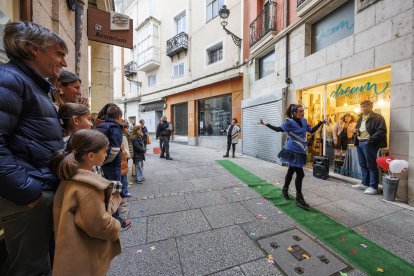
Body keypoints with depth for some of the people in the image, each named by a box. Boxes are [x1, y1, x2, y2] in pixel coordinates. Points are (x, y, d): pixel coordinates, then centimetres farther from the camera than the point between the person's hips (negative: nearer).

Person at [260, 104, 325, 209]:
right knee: (300, 173, -7)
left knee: (291, 171, 18)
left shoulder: (304, 121, 10)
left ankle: (285, 189, 37)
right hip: (293, 151, -7)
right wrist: (267, 124, -28)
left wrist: (321, 122, 17)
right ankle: (299, 197, 8)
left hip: (300, 151, 8)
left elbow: (312, 130, 18)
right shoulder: (289, 122, -11)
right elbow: (279, 129, -20)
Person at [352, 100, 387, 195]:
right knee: (363, 165, 14)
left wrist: (371, 139, -24)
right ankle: (365, 183, 25)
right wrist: (355, 131, 6)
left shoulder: (377, 117, -6)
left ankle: (373, 187, 6)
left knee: (371, 165, -2)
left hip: (369, 144, -8)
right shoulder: (361, 118, 18)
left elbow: (382, 130, -15)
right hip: (359, 143, 8)